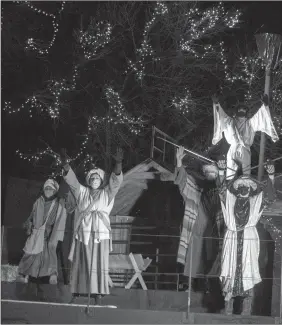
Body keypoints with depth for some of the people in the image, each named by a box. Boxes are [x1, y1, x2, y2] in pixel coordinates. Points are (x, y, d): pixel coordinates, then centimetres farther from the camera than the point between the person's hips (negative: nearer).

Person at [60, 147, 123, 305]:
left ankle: (98, 295, -8)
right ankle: (76, 294, 0)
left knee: (99, 266, -6)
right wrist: (65, 163, -17)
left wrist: (118, 163, -22)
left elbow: (116, 181, -4)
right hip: (82, 233, 1)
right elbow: (72, 179, 1)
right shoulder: (82, 192, 13)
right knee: (80, 265, 0)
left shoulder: (107, 193, 10)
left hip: (100, 234, -1)